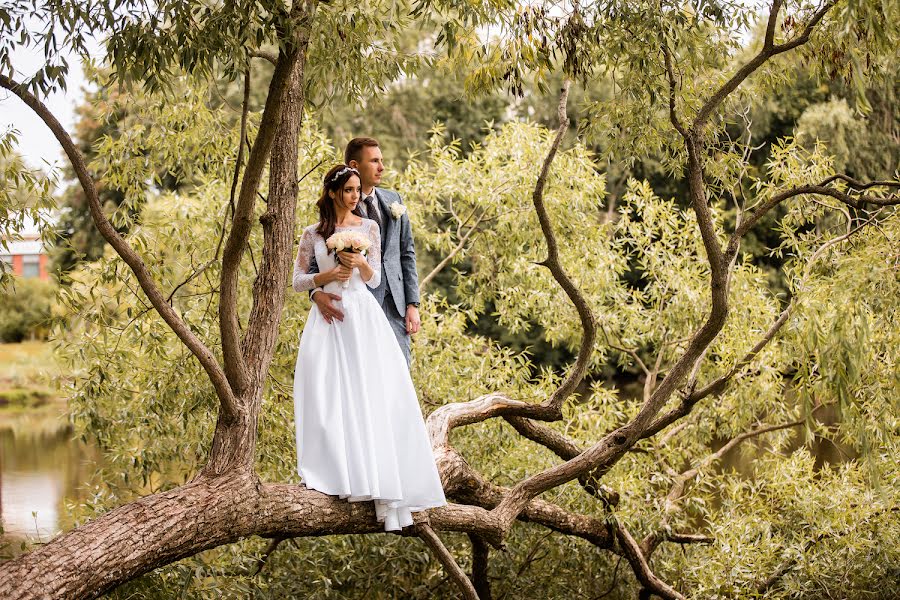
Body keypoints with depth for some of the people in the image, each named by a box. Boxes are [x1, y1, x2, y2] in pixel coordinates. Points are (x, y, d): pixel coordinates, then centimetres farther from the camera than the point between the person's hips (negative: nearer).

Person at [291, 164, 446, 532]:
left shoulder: (368, 227, 8)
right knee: (329, 398, -10)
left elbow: (374, 280, 6)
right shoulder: (312, 234, 7)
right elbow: (298, 281, 8)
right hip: (328, 319, 0)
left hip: (363, 316, 0)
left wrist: (361, 263, -15)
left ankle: (384, 489, -6)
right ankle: (334, 474, -7)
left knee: (371, 397, -7)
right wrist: (328, 275, -10)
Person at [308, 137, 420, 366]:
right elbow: (314, 260, -3)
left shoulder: (393, 200, 12)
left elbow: (407, 253, 13)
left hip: (394, 304, 4)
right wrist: (317, 292, -24)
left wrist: (413, 304, 7)